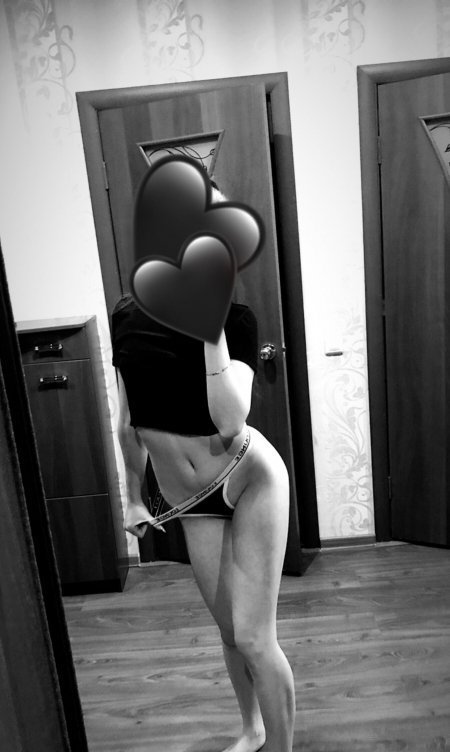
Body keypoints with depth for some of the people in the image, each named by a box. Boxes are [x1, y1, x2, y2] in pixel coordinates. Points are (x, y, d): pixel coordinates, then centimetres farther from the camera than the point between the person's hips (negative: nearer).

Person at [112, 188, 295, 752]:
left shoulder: (234, 318, -17)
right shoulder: (128, 317, -4)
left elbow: (231, 420, -30)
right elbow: (130, 423, 6)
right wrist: (133, 498, 14)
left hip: (252, 481, -4)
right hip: (192, 504, 5)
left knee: (254, 637, 1)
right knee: (230, 631, 20)